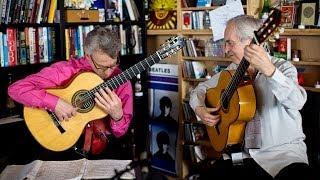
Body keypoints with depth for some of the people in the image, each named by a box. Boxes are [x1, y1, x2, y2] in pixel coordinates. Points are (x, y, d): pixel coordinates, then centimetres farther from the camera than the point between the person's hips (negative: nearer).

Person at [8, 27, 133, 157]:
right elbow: (16, 88, -15)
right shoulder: (66, 70, -11)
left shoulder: (121, 82, -4)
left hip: (105, 151, 2)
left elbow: (120, 132, 1)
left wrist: (117, 116, -22)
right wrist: (55, 102, -26)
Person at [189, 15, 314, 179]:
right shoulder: (231, 72, 10)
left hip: (283, 152, -4)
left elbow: (296, 102, -26)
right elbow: (200, 89, 22)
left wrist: (269, 70, -42)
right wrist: (199, 109, 0)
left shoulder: (282, 68, -6)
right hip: (243, 152, 4)